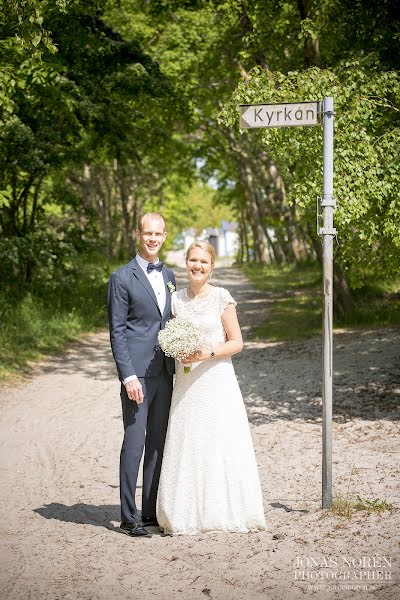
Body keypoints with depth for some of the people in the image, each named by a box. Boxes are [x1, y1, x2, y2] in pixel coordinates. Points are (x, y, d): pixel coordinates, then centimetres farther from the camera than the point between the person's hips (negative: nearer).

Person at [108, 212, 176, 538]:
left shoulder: (169, 276, 14)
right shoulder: (122, 278, -5)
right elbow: (117, 331, -9)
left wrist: (179, 363, 10)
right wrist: (129, 376, -16)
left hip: (164, 372, 6)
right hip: (137, 373, -6)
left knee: (158, 444, 10)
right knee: (134, 444, -5)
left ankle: (151, 510, 19)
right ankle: (129, 517, 1)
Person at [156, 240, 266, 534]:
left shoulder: (222, 297, -3)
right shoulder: (177, 299, 8)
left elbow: (237, 342, -2)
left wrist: (209, 353, -16)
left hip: (217, 380, -3)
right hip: (186, 382, 3)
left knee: (221, 445, -4)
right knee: (187, 446, 1)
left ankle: (226, 512, 5)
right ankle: (188, 514, 9)